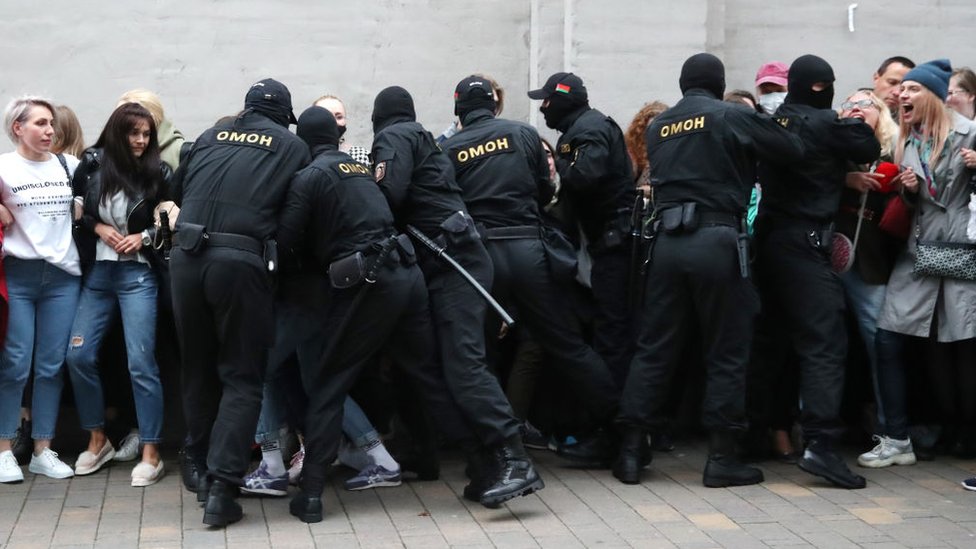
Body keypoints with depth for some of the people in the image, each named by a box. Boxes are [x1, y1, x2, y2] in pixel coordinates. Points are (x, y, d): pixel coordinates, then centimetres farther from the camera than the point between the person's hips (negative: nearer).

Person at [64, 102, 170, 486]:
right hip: (97, 272, 3)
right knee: (79, 355, 0)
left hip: (138, 274, -3)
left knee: (141, 362, -7)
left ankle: (151, 453, 2)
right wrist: (98, 227, -6)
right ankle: (98, 440, 18)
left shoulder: (158, 173, -4)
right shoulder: (91, 165, 0)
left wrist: (144, 236, -10)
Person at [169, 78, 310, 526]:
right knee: (242, 377, 5)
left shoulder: (210, 137, 18)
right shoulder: (293, 146, 9)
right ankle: (221, 486, -4)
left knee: (198, 369, 19)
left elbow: (176, 190, 25)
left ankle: (204, 468, 32)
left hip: (186, 255, 4)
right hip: (240, 260, -4)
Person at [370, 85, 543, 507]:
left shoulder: (393, 137, 1)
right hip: (452, 261, 9)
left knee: (463, 363, -17)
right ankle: (487, 465, 5)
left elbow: (390, 195, -15)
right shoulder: (422, 138, 28)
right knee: (456, 363, 7)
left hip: (451, 262, -9)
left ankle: (514, 461, -24)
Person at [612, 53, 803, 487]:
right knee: (726, 352, 5)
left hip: (666, 240, 5)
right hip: (715, 239, -4)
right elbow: (792, 149, 0)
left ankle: (631, 450, 10)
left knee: (653, 349, 9)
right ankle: (721, 457, 7)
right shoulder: (732, 117, -1)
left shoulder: (658, 127, 15)